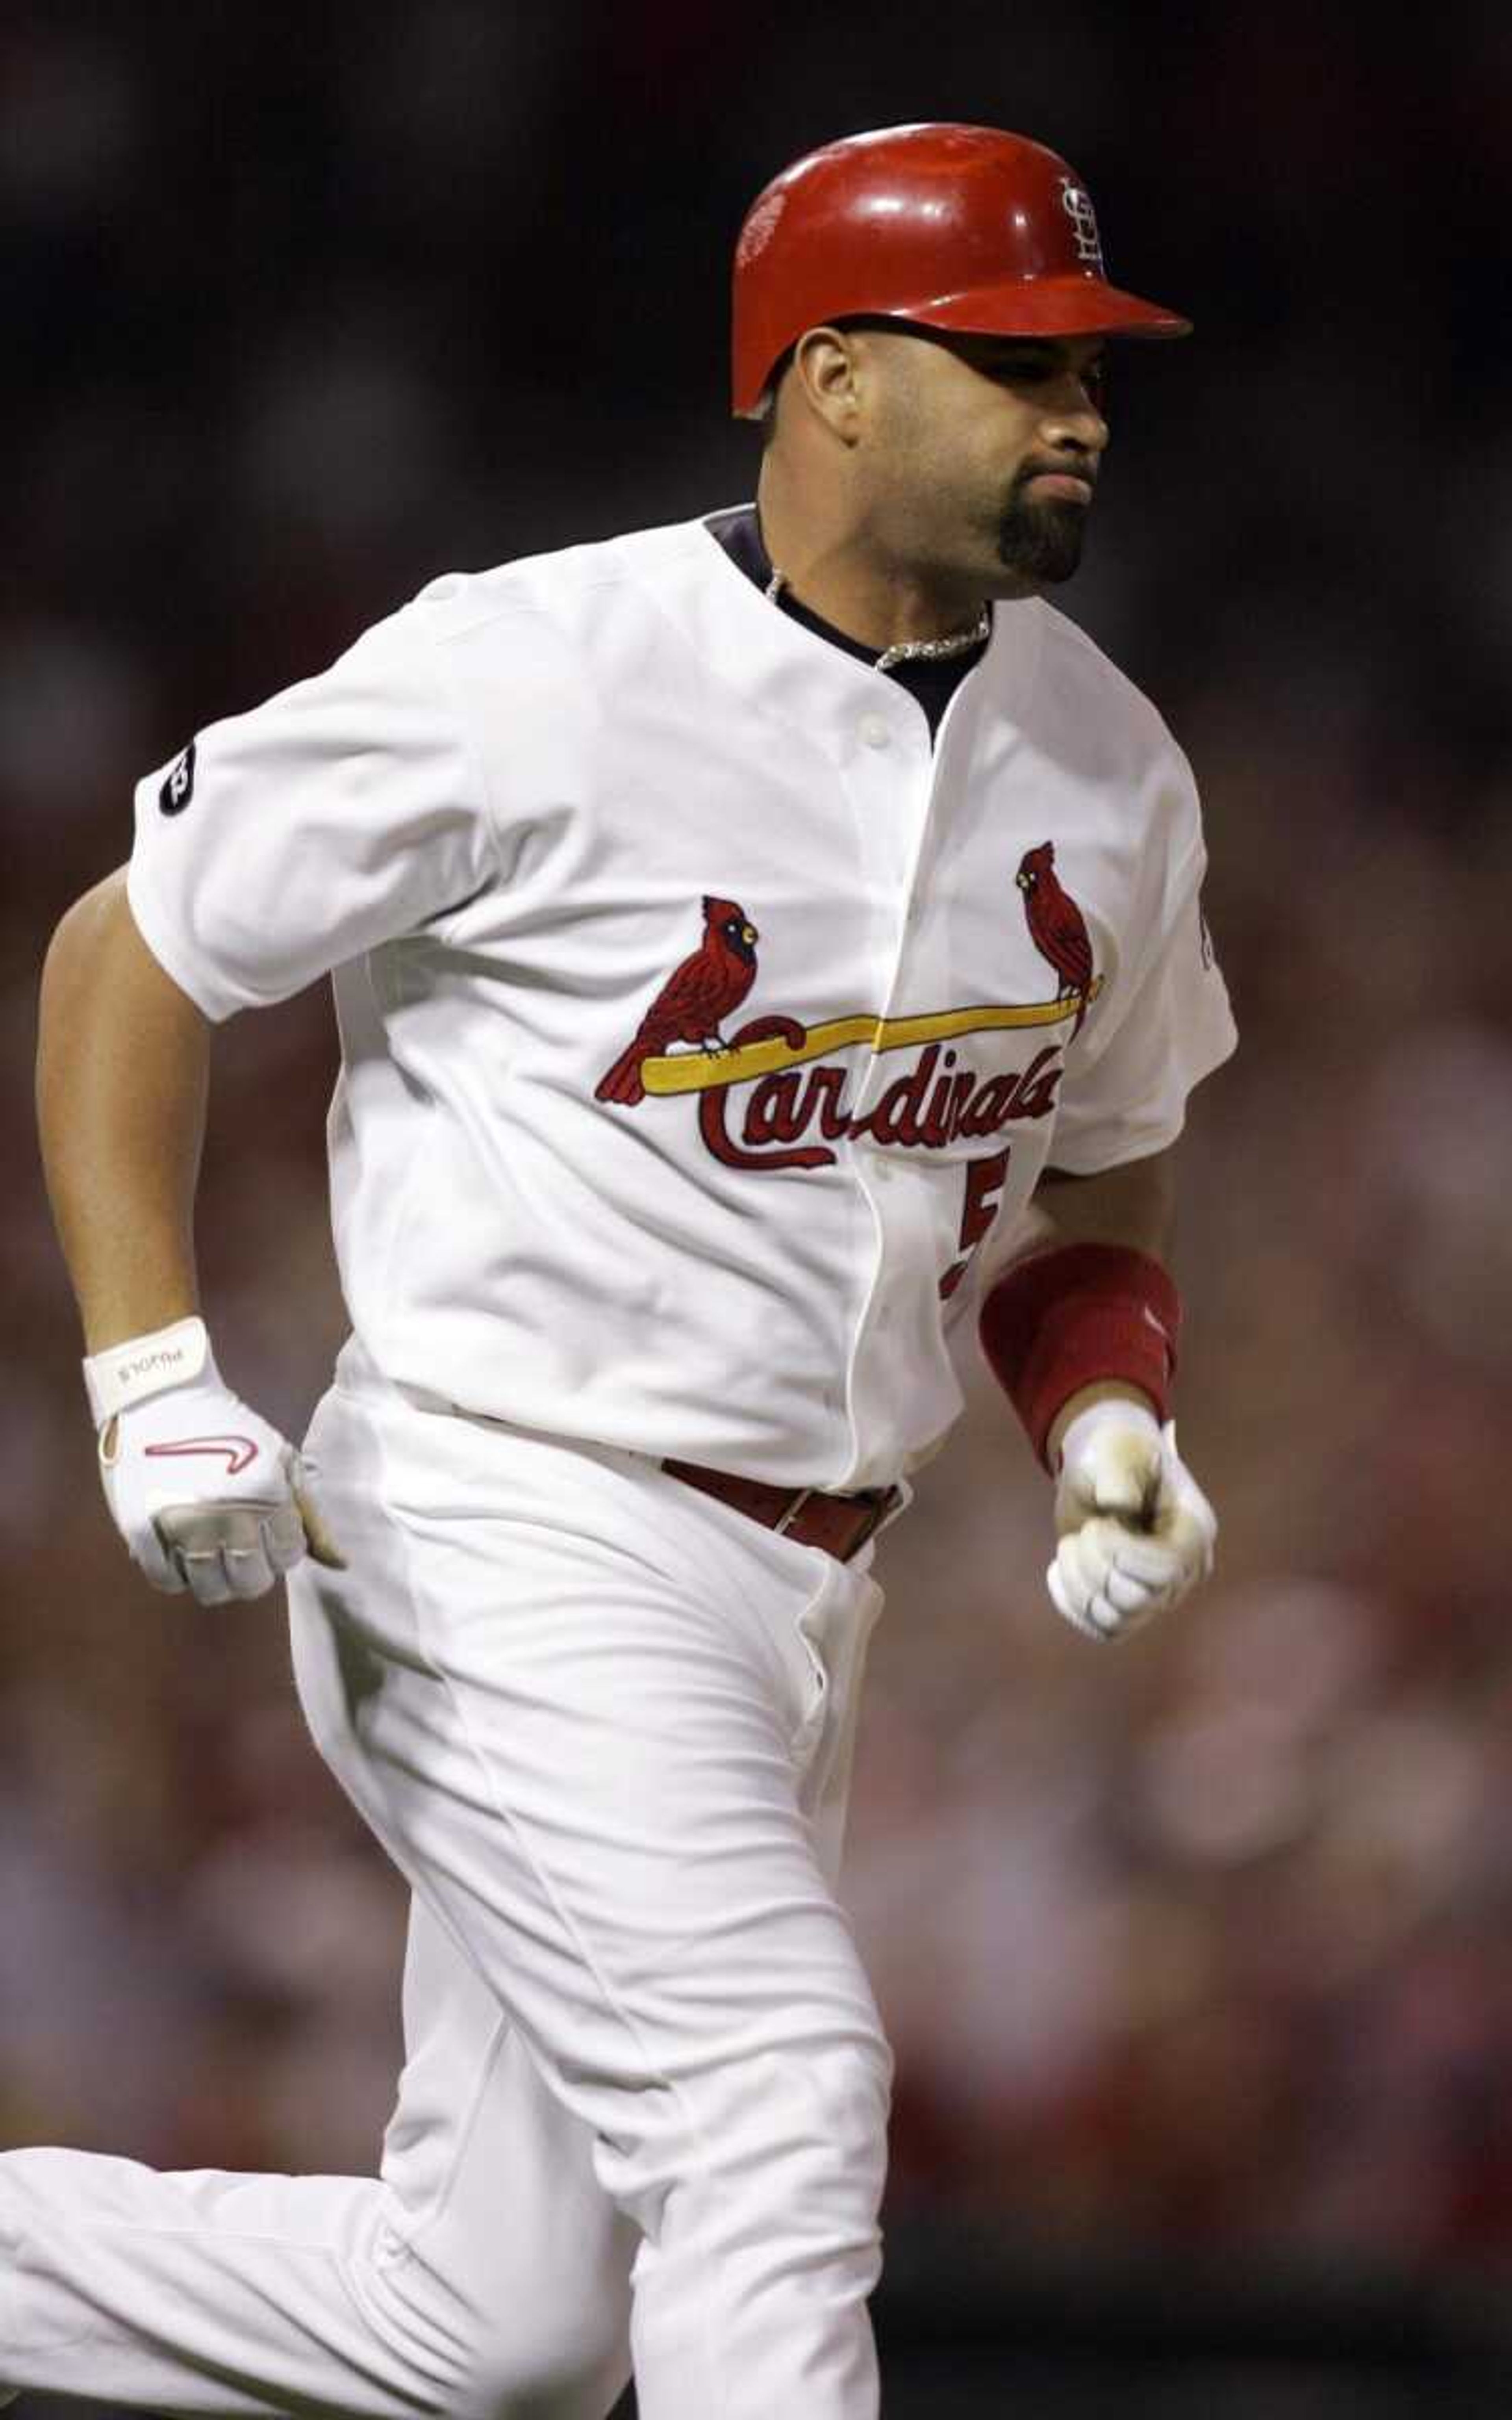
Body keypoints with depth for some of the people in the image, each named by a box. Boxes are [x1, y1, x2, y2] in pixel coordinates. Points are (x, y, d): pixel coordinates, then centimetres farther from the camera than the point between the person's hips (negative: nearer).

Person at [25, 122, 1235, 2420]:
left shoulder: (1107, 765, 7)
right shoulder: (537, 676, -13)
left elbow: (1102, 1165, 21)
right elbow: (129, 952, -4)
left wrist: (1107, 1414, -1)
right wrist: (154, 1380, -15)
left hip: (796, 1598, 7)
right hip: (512, 1539, -7)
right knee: (778, 2088, -22)